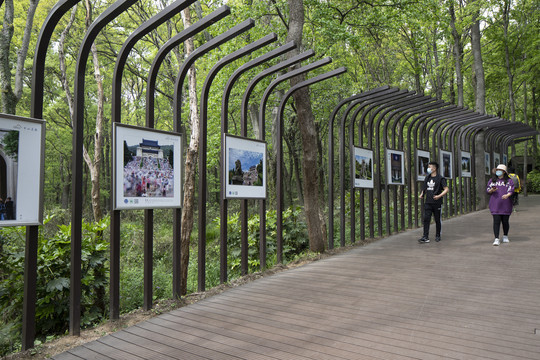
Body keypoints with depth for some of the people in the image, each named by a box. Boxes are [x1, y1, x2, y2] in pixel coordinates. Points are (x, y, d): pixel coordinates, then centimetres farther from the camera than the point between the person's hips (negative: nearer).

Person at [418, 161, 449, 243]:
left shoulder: (440, 178, -6)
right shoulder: (427, 178, 13)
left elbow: (446, 189, -11)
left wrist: (439, 196, -25)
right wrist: (422, 195, 7)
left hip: (437, 203, -4)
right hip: (428, 202, 5)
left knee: (437, 220, 7)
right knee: (426, 219, -5)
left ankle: (438, 236, 22)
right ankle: (425, 237, -6)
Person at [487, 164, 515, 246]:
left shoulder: (509, 181, 5)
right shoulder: (492, 180, 10)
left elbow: (511, 191, -5)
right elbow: (488, 191, 9)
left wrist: (507, 195, -26)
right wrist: (492, 190, -13)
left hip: (506, 205, 0)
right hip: (495, 205, 0)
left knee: (505, 221, 7)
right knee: (496, 221, -8)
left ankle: (505, 237, 29)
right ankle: (496, 239, -9)